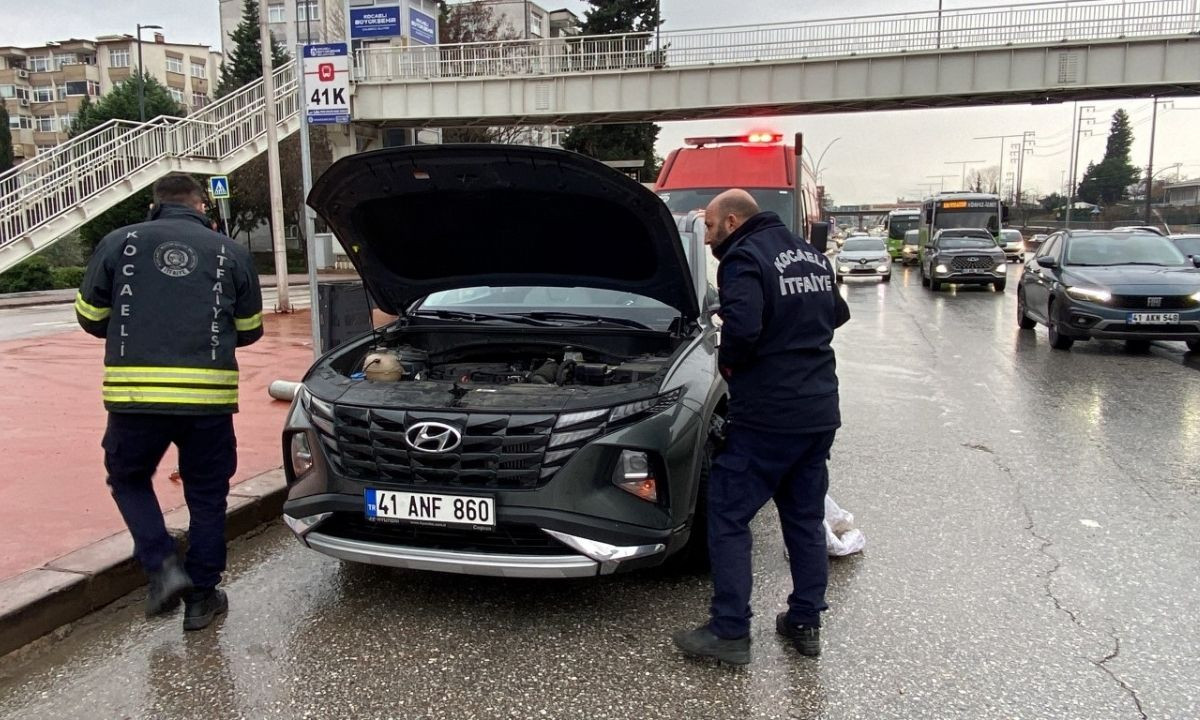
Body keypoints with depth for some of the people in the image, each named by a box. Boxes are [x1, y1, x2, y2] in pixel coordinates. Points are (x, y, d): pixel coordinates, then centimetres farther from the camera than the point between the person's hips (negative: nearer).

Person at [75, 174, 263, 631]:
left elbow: (90, 317, 11)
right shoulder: (230, 253, 8)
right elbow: (249, 330, 14)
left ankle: (162, 567, 9)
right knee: (206, 495, 15)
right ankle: (201, 597, 22)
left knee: (128, 479, 24)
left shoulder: (119, 243, 6)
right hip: (208, 396, 1)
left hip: (133, 393, 0)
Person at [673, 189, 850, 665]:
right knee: (806, 518, 17)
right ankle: (806, 623, 25)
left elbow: (742, 325, -26)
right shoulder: (810, 255, 14)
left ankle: (729, 632, 5)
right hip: (821, 411, 8)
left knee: (727, 516, 2)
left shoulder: (744, 257, -11)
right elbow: (837, 314, 24)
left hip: (768, 415, -8)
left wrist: (728, 362, -8)